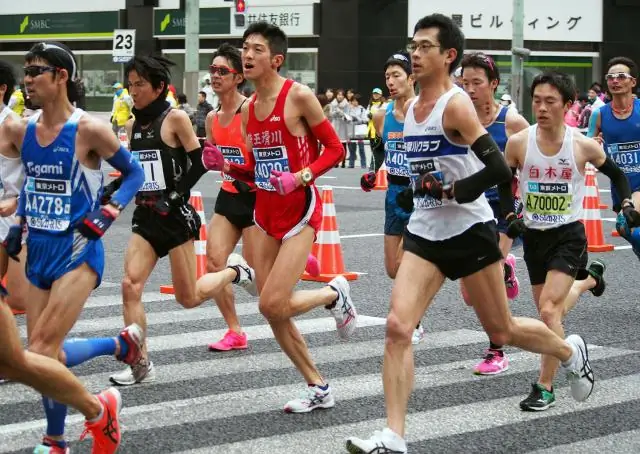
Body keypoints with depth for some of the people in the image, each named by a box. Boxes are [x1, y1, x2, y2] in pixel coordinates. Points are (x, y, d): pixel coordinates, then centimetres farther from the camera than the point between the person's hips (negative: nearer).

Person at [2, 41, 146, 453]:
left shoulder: (89, 130, -14)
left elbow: (134, 173, -2)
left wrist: (108, 213, -13)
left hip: (78, 252, -7)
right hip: (39, 252, 7)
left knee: (42, 352, -13)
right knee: (42, 354, 8)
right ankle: (122, 344, 29)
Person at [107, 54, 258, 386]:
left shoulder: (175, 118, -9)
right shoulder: (133, 125, 8)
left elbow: (199, 162, -9)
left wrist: (175, 194, -17)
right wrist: (111, 189, 2)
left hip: (175, 216, -5)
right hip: (145, 217, 5)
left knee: (188, 299, 2)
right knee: (130, 286, -11)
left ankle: (234, 271, 30)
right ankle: (141, 365, -4)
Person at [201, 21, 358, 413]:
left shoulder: (299, 96, -11)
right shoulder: (249, 109, 10)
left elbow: (335, 148, -8)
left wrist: (300, 177, -21)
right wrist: (226, 166, -2)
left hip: (299, 210, -7)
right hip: (265, 212, 7)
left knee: (274, 305, -16)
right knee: (273, 311, 6)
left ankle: (334, 294, 14)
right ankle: (319, 388, 20)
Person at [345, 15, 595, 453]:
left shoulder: (456, 104, -16)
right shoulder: (411, 109, 8)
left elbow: (498, 170, -24)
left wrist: (450, 192, -18)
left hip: (469, 231, -6)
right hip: (425, 232, 6)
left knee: (502, 331, 10)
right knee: (398, 327, -11)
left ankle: (570, 352, 40)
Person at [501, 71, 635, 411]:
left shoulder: (583, 145, -12)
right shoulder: (518, 143, -11)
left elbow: (617, 174, 7)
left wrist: (627, 204, -6)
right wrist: (510, 217, -6)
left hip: (568, 235, -3)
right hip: (533, 236, 4)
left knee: (549, 309, -19)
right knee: (550, 310, 18)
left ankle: (545, 388, -8)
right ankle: (589, 279, 52)